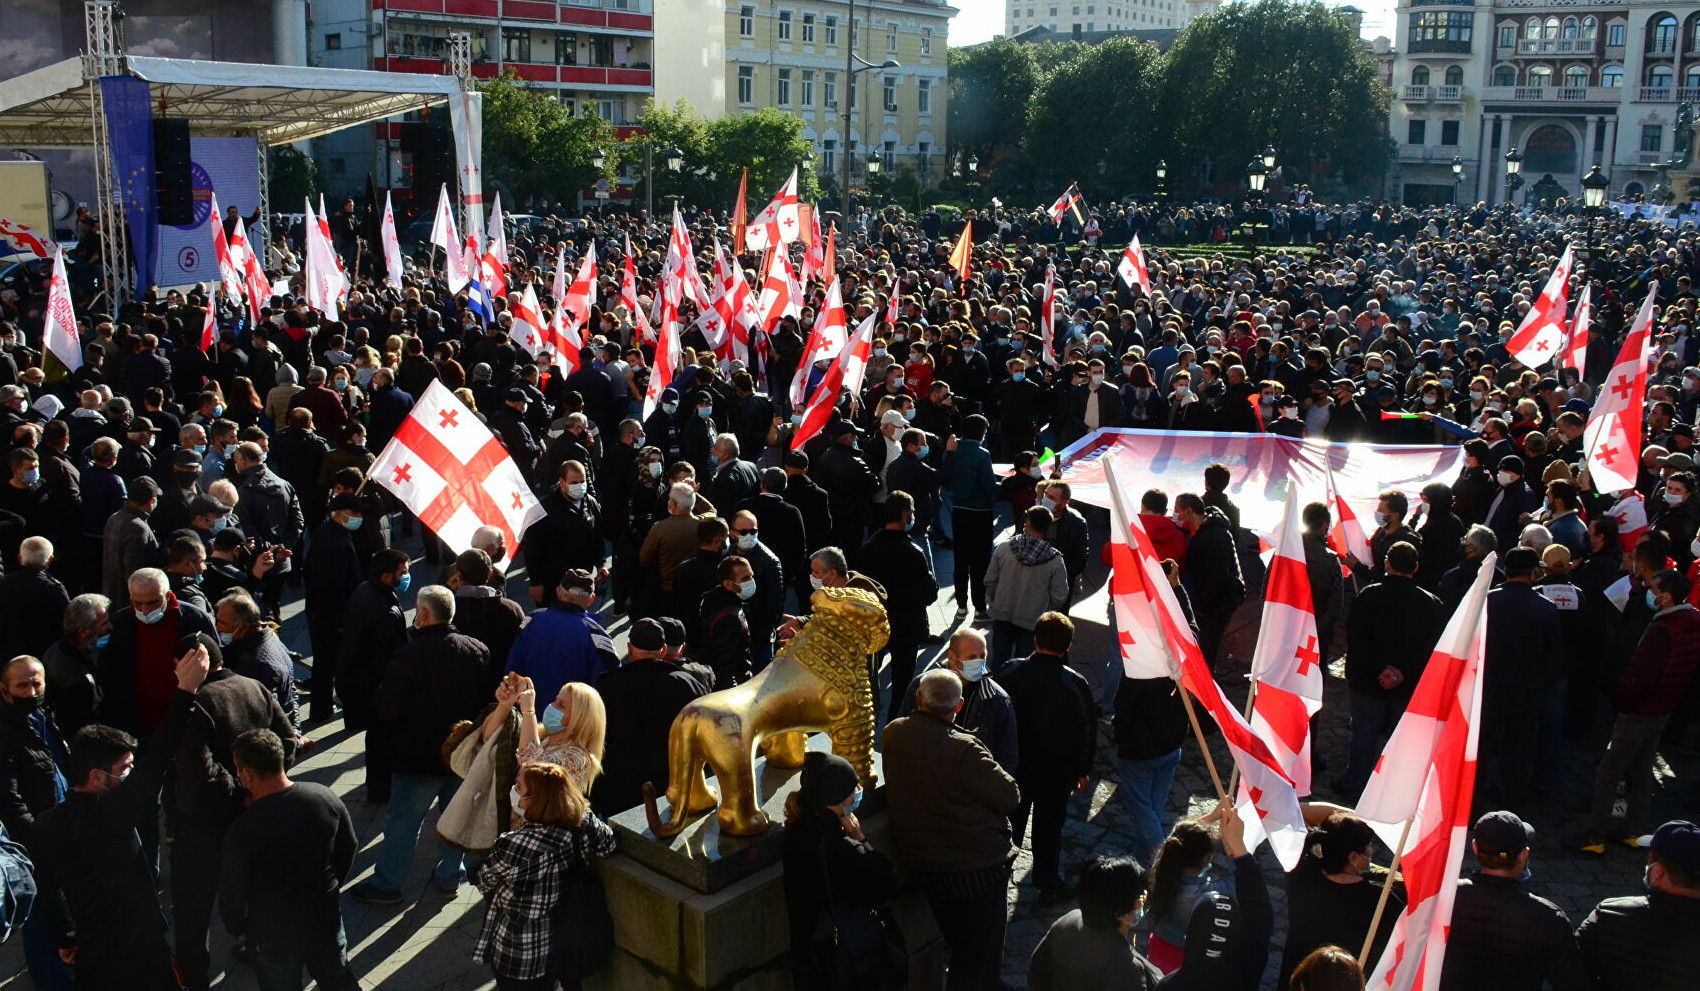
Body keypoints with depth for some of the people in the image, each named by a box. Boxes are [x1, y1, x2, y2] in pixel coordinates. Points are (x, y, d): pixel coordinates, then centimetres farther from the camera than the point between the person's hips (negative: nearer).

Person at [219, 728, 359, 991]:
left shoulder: (242, 831, -28)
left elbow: (232, 892, -15)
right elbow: (349, 846, 1)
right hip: (327, 917, 3)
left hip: (275, 933, -3)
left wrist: (238, 929, 6)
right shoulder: (324, 796, -16)